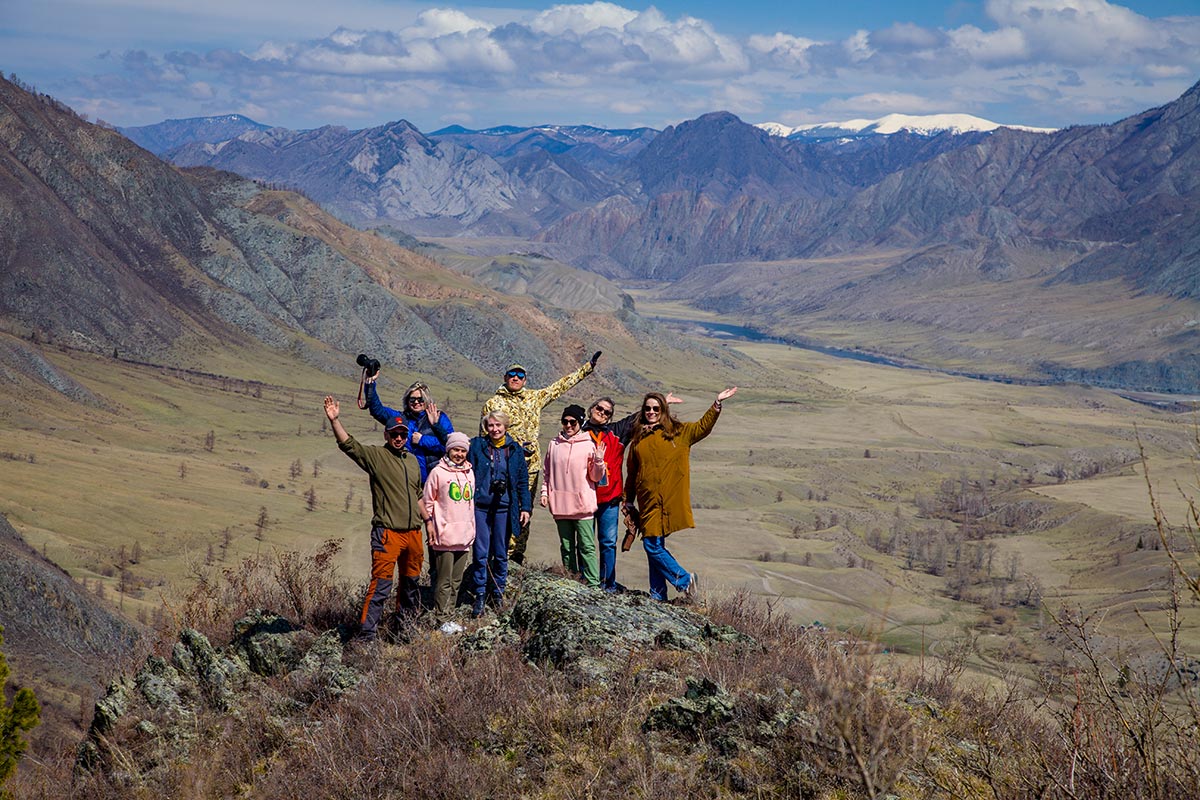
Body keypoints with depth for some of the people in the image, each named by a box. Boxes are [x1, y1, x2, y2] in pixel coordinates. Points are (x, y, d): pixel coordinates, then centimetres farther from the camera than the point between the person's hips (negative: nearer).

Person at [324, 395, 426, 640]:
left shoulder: (412, 460, 17)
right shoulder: (375, 455, -1)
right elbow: (348, 444, -15)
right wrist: (335, 420, -29)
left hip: (413, 533, 6)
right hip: (387, 533, -6)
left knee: (410, 581, 17)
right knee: (381, 583, -12)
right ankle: (367, 632, -11)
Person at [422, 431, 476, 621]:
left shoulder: (469, 473, 14)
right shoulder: (438, 472, -3)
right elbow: (427, 502, 0)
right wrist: (429, 524, -5)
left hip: (465, 536, 6)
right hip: (444, 535, -6)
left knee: (457, 580, 10)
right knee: (445, 580, -6)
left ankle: (450, 614, 17)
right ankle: (441, 617, -2)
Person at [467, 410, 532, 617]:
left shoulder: (515, 450, 7)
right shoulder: (476, 446, 2)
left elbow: (523, 481, 10)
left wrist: (525, 507, 4)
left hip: (504, 508, 1)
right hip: (480, 507, -1)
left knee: (501, 554, 7)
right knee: (481, 553, -3)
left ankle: (498, 593, 19)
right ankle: (480, 595, 5)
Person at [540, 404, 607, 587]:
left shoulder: (588, 445, -1)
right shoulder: (554, 444, 9)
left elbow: (596, 477, 0)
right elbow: (547, 472, 18)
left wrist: (598, 461, -16)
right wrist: (545, 492, 9)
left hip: (582, 505, -4)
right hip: (560, 505, 4)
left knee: (586, 547, -7)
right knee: (567, 547, 10)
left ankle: (593, 584, -9)